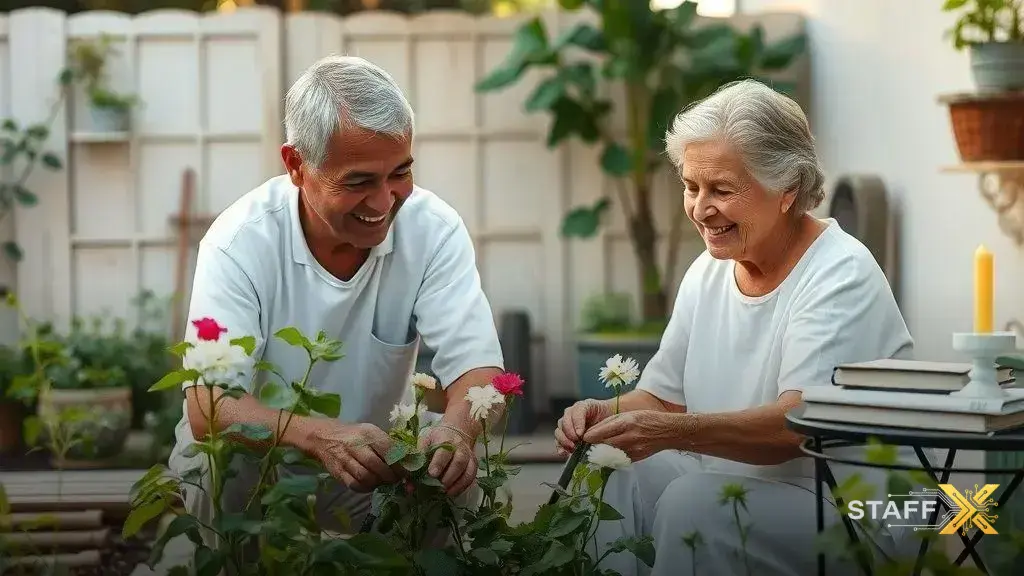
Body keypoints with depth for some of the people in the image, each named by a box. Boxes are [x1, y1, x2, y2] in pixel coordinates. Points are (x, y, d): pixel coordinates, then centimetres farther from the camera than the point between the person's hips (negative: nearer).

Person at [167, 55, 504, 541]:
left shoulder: (434, 230, -14)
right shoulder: (239, 242, -22)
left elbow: (475, 366, -21)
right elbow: (207, 408, -31)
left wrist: (457, 428, -46)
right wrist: (318, 435, -52)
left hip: (379, 460, 1)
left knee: (453, 467, -27)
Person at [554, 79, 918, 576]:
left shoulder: (841, 277, -13)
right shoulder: (707, 271, 10)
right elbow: (661, 398, 9)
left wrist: (675, 432, -39)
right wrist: (608, 414, -14)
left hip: (857, 513, -6)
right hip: (735, 485, 7)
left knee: (694, 501, -29)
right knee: (625, 479, -18)